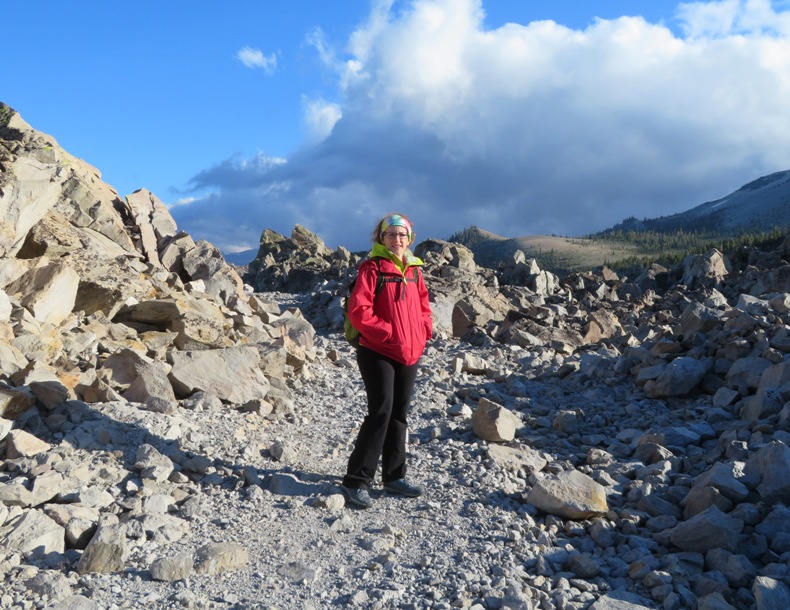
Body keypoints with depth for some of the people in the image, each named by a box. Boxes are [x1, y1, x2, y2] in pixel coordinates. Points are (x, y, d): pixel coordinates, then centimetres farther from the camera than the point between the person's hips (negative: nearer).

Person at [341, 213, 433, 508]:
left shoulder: (414, 270, 11)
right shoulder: (372, 268, -8)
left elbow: (423, 306, 21)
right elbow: (358, 310, -16)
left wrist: (423, 333, 4)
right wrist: (388, 334, -17)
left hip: (410, 354, 7)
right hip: (377, 353, -7)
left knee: (399, 414, 13)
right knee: (381, 412, -10)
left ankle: (394, 475, 26)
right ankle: (356, 481, 0)